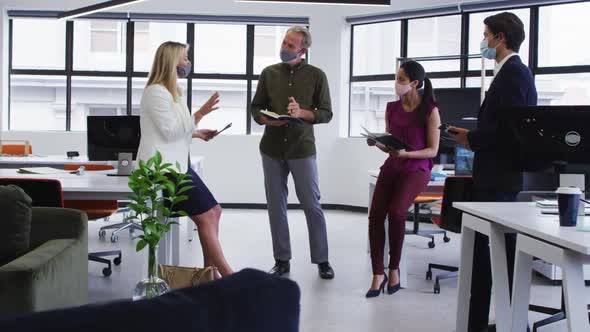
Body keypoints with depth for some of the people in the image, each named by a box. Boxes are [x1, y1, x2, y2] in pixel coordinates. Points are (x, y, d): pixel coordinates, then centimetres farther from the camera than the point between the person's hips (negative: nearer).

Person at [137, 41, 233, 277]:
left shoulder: (169, 91, 20)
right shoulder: (156, 92, -12)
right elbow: (169, 131, -17)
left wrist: (197, 133, 17)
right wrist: (199, 114, -19)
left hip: (175, 164, 10)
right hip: (163, 167, -10)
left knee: (213, 211, 2)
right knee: (205, 216, -12)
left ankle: (210, 271, 4)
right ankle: (226, 273, -9)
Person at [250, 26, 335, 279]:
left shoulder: (316, 76, 1)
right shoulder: (269, 73, 8)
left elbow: (326, 113, 1)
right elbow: (255, 108, 11)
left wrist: (301, 113, -17)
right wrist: (267, 119, -10)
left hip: (302, 148, -3)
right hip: (272, 149, 3)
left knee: (312, 205, 0)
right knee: (276, 206, 7)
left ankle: (322, 260, 12)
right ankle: (282, 260, 17)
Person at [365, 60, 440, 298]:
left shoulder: (429, 110, -4)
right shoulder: (392, 108, 11)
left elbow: (432, 150, -5)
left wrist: (405, 153, -19)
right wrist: (377, 143, -5)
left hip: (416, 169, -5)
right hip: (391, 167, 5)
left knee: (396, 211, -28)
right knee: (375, 214, -18)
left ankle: (394, 268, -8)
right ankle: (378, 274, -9)